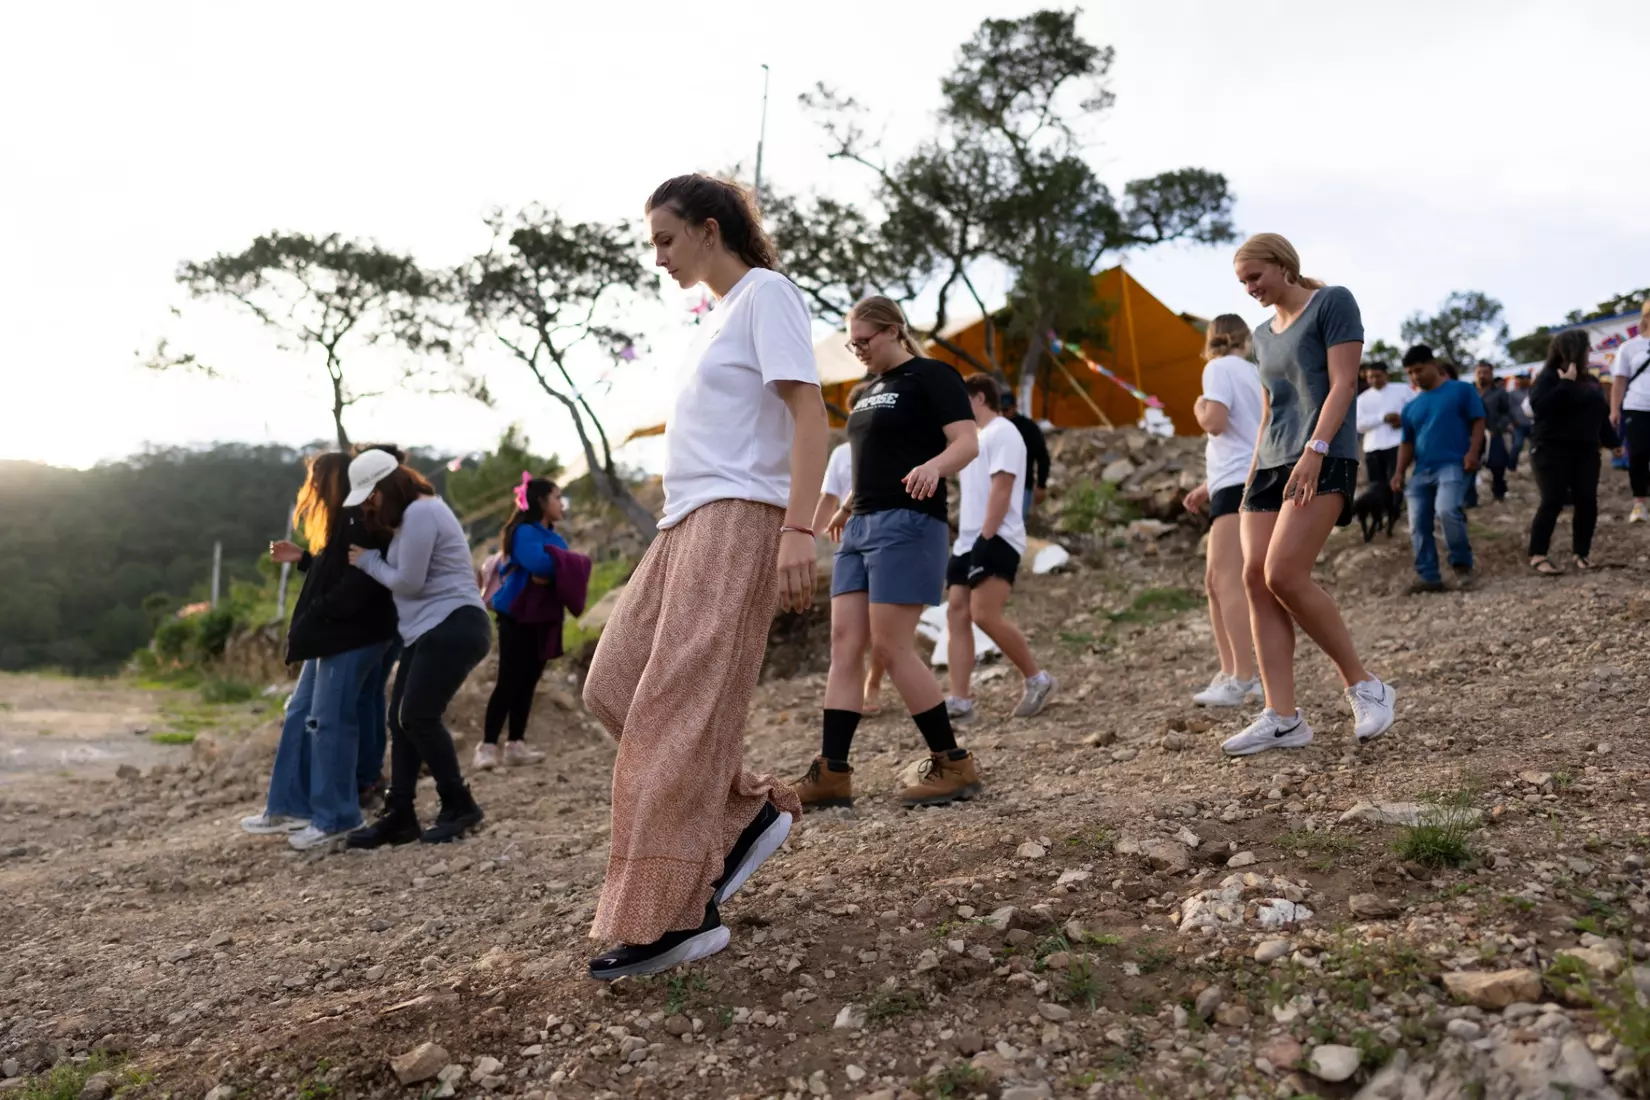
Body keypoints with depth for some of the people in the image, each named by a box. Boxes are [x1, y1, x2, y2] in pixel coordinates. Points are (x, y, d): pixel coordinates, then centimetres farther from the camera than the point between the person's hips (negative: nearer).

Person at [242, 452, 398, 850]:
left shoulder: (356, 520, -15)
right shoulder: (337, 521, 19)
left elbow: (359, 581, -24)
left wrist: (315, 615, -20)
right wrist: (302, 558, 15)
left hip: (352, 635, -11)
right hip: (330, 634, 11)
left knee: (329, 722, -7)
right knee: (300, 715, 14)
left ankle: (333, 820, 1)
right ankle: (288, 807, 23)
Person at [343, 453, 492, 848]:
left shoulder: (420, 513, -13)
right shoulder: (413, 513, 21)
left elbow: (408, 582, -14)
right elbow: (403, 573, 16)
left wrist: (367, 560, -1)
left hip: (452, 627, -11)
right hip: (429, 631, 11)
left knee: (418, 717, -15)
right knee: (400, 719, 7)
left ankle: (459, 806, -3)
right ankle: (399, 816, 10)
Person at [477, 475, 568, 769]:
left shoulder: (553, 536, 15)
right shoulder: (524, 532, -13)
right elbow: (540, 564, -30)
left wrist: (551, 572, -14)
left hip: (541, 618, 8)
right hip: (517, 617, -8)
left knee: (528, 681, 9)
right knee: (509, 682, -9)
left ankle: (516, 745, 13)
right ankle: (488, 746, -4)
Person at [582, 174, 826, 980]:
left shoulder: (766, 294, -3)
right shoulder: (718, 314, 23)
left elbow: (808, 415, -13)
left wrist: (797, 530, -23)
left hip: (736, 519, -10)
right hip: (685, 522, 10)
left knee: (676, 712, -13)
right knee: (613, 688, 4)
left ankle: (669, 918, -8)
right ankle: (749, 810, 12)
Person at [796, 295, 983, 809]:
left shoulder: (931, 376, -4)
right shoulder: (870, 391, 22)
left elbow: (968, 442, -15)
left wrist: (934, 466, -34)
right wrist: (848, 505, 24)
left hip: (908, 522, -9)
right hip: (861, 526, 9)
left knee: (890, 646, -11)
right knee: (844, 644, 1)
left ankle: (953, 765, 0)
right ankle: (831, 773, 1)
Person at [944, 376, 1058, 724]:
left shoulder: (1001, 432, -6)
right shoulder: (975, 437, 23)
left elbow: (1002, 489, -16)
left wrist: (986, 537, -22)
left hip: (996, 539, -10)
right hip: (967, 542, 10)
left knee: (985, 615, -18)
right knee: (956, 614, -2)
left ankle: (1038, 680, -1)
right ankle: (960, 702, -5)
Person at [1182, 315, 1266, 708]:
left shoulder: (1219, 368, -3)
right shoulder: (1254, 373, 24)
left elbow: (1215, 422, -18)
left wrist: (1199, 408, 4)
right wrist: (1209, 485, 29)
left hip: (1241, 485, -9)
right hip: (1246, 484, 10)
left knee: (1228, 581, -16)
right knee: (1216, 582, 10)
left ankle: (1244, 679, -22)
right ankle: (1230, 674, 10)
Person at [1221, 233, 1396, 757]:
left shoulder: (1332, 302, 1)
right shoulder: (1263, 335, 22)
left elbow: (1342, 383, -9)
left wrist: (1314, 450, -20)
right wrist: (1252, 478, 18)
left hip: (1323, 461, -7)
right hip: (1272, 464, 8)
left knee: (1284, 575, -21)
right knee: (1255, 578, -7)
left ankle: (1364, 686, -5)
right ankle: (1282, 718, -7)